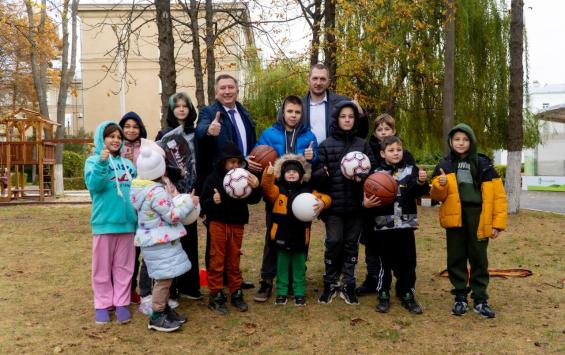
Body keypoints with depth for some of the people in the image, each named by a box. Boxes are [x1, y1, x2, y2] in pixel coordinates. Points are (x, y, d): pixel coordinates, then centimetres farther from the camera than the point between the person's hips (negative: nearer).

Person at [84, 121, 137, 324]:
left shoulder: (127, 163, 13)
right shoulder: (94, 160, 0)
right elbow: (93, 185, -17)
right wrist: (101, 163, -28)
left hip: (127, 221, 4)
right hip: (104, 222, -4)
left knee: (123, 266, 9)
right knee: (103, 266, 6)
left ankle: (121, 303, 17)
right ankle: (103, 304, 17)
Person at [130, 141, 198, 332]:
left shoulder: (140, 186, 6)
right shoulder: (157, 192, -24)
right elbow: (173, 216, -19)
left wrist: (172, 198, 10)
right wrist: (189, 202, -9)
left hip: (155, 240, 10)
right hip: (161, 242, -10)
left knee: (164, 278, 19)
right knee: (164, 278, -2)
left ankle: (164, 309, 30)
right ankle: (156, 317, 7)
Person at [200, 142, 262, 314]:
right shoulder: (213, 179, -7)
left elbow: (253, 200, -7)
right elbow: (203, 204, -8)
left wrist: (256, 188, -26)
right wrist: (212, 201, -29)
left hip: (237, 225, 2)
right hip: (218, 224, -2)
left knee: (234, 261, 12)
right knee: (217, 261, 4)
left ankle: (236, 294, 22)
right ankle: (216, 296, 12)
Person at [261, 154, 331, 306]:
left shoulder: (307, 191, 3)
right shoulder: (278, 190, 1)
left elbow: (324, 197, -1)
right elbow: (267, 187, -17)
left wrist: (322, 203, -25)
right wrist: (268, 174, -36)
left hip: (300, 237, 0)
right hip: (281, 236, 0)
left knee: (299, 267, 12)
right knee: (282, 266, 11)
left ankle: (299, 293, 23)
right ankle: (281, 292, 23)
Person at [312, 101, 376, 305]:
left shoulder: (362, 145, 8)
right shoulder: (326, 145, 2)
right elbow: (317, 175, 0)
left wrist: (363, 177, -14)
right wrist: (322, 174, -22)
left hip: (356, 205, 2)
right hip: (333, 205, -2)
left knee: (352, 244, 9)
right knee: (334, 242, -3)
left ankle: (348, 285, 20)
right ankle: (330, 284, 15)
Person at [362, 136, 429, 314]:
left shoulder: (411, 170, 4)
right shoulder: (377, 173, 3)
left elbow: (418, 192, -6)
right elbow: (368, 197, 3)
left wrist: (422, 182, -25)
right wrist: (366, 204, -18)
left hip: (405, 224, 1)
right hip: (383, 225, -1)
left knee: (407, 262, 8)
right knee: (385, 262, 7)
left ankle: (407, 295, 22)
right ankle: (383, 296, 20)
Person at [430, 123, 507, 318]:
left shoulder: (483, 164, 2)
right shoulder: (444, 165, 6)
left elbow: (498, 195, 1)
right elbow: (437, 196, 3)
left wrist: (498, 222, -5)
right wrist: (440, 185, -20)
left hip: (477, 217, -1)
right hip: (455, 217, 1)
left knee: (478, 258, 6)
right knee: (456, 258, 7)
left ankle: (480, 299, 17)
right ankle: (460, 297, 18)